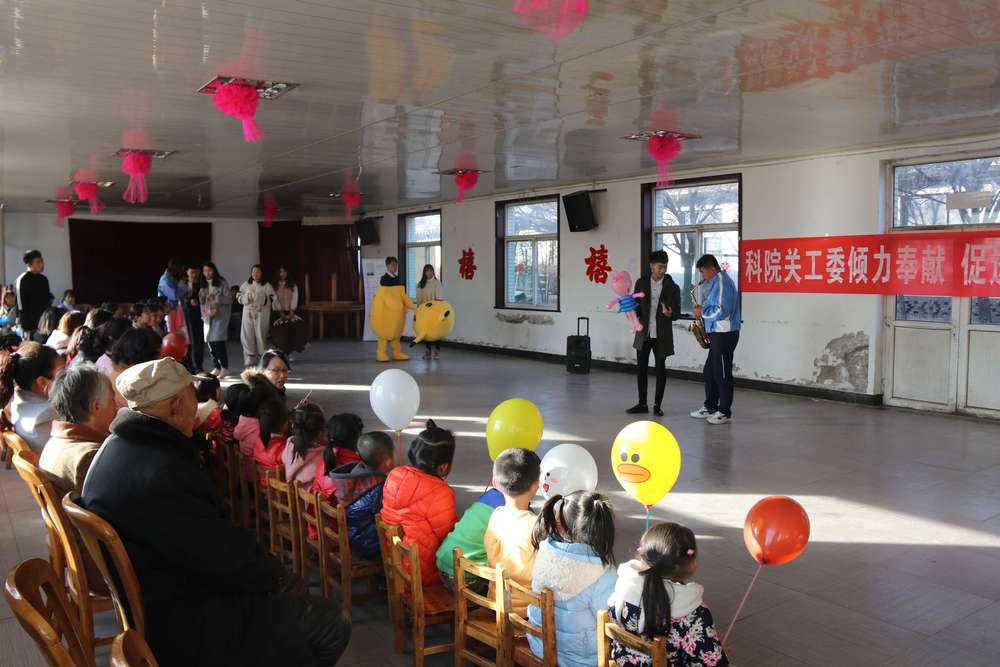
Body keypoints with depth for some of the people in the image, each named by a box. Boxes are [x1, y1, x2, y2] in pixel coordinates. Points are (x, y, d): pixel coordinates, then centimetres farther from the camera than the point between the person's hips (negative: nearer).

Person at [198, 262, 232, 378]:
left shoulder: (222, 283, -2)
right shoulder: (202, 285, 13)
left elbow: (229, 299, -6)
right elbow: (201, 301, 18)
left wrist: (216, 298, -18)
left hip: (220, 315, -5)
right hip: (208, 316, 5)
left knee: (218, 341, -13)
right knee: (210, 342, 2)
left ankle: (224, 368, -3)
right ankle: (216, 367, 12)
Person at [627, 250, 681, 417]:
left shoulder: (672, 287, -3)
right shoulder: (641, 283, 3)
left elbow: (677, 312, -1)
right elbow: (636, 304, 9)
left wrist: (670, 314, -23)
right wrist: (634, 316, -12)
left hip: (661, 335, -2)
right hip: (643, 333, 2)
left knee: (660, 369, 3)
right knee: (641, 368, 5)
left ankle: (657, 405, 12)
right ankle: (642, 404, 15)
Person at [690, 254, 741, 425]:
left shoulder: (722, 282, -16)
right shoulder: (716, 281, 16)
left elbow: (722, 311, -24)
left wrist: (702, 312, -12)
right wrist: (703, 310, 7)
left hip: (725, 334, -10)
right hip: (717, 334, 10)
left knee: (722, 373, -3)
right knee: (710, 371, 14)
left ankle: (725, 412, 5)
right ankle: (710, 407, 24)